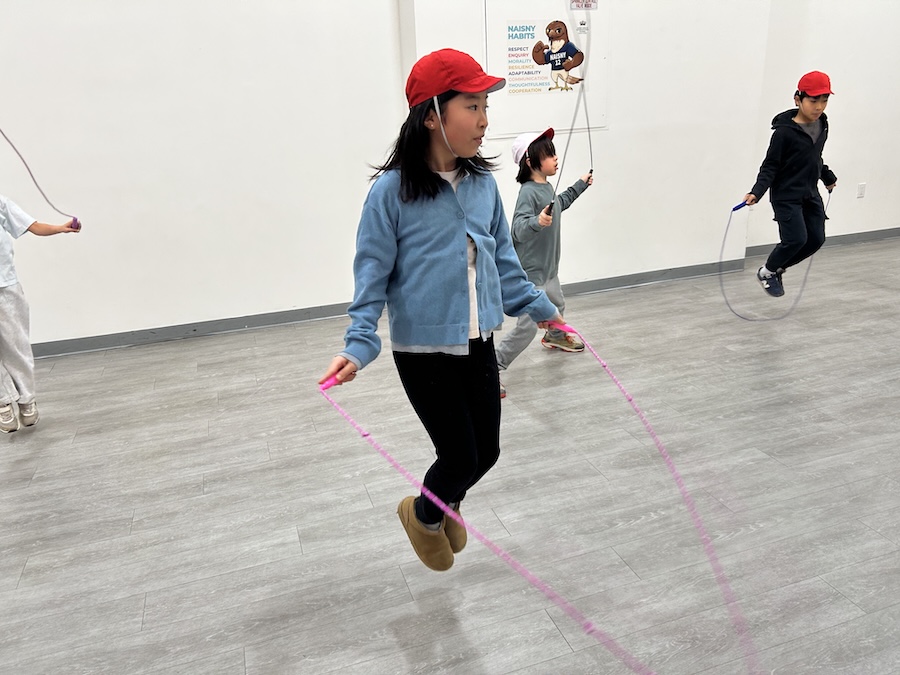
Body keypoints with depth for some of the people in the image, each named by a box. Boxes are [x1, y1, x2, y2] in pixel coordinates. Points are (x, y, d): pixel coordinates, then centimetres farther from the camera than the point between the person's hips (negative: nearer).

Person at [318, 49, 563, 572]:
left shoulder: (483, 183, 1)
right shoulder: (393, 191, -15)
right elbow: (372, 275, -10)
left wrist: (538, 306, 18)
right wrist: (359, 346, -19)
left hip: (479, 345, 5)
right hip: (424, 351, -5)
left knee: (486, 452, 14)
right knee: (461, 457, 3)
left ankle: (447, 506, 49)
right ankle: (423, 515, 38)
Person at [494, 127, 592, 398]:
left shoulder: (546, 187, 3)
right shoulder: (528, 192, -25)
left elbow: (558, 205, 26)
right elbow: (518, 228, -37)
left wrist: (580, 185, 35)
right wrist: (538, 221, -57)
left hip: (547, 267, 10)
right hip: (531, 271, -10)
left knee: (557, 306, 32)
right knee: (528, 326, -11)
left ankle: (555, 336, 62)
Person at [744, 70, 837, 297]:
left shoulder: (822, 125, 5)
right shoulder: (785, 131, -17)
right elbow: (770, 165, -15)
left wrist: (828, 177, 34)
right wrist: (757, 192, -28)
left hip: (810, 194, 8)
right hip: (786, 196, -7)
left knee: (816, 239, 6)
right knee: (796, 239, -13)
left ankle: (777, 269, 25)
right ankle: (766, 272, 13)